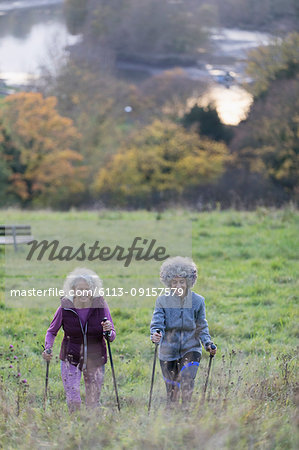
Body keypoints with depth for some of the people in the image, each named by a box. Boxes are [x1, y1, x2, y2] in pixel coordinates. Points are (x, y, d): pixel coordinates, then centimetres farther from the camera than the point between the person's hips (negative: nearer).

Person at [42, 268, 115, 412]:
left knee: (93, 403, 9)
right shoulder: (65, 307, -11)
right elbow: (51, 331, 3)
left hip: (95, 360, 1)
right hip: (71, 359, -1)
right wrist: (48, 348, -15)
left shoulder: (100, 305, -9)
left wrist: (109, 331, -29)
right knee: (73, 402, -11)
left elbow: (112, 337, -5)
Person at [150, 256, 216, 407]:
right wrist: (155, 334, -32)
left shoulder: (198, 301, 0)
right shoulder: (162, 301, -3)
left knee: (187, 382, -23)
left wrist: (208, 344, -7)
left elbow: (202, 327, 8)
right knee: (172, 391, 8)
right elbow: (157, 322, -10)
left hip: (190, 349, -1)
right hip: (168, 351, 1)